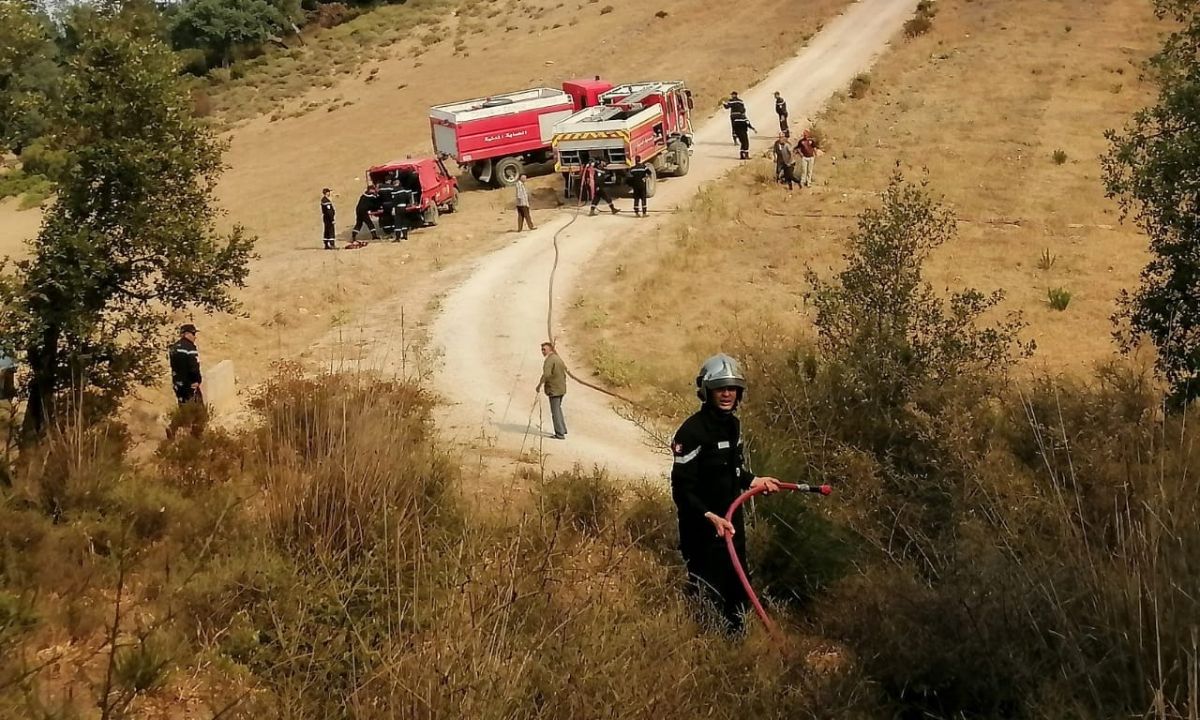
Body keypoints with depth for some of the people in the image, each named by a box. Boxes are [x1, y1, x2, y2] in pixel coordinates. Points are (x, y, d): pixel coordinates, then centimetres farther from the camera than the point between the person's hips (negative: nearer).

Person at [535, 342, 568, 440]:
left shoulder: (549, 360, -18)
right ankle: (563, 429, 30)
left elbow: (546, 374, -32)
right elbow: (565, 368, 25)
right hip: (561, 388, 9)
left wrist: (540, 385, -24)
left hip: (553, 389, -9)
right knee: (558, 408, 23)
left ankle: (560, 434, -2)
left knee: (555, 411, -3)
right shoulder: (558, 358, 12)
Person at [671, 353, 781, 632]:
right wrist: (710, 517, -33)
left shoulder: (732, 424, 6)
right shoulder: (692, 432, -21)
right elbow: (682, 489, -23)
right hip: (703, 529, -8)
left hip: (731, 522, 8)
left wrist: (753, 481, 8)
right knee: (707, 599, -3)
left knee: (737, 593, 20)